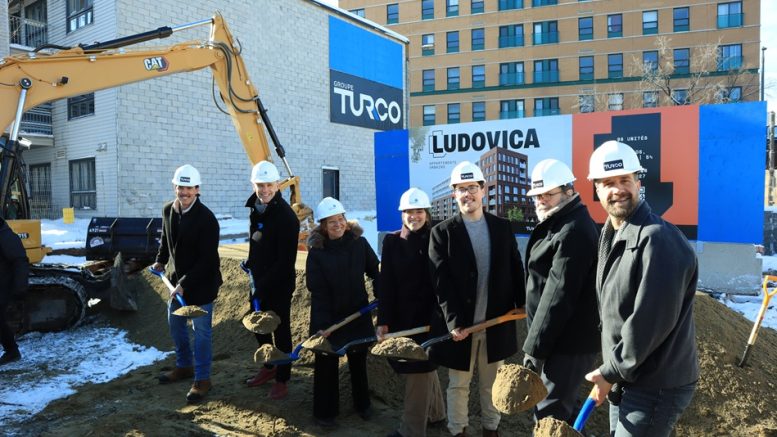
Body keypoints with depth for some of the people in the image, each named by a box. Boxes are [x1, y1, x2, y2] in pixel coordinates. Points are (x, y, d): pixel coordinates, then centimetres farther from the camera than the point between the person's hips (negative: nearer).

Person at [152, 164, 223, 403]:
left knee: (201, 330, -1)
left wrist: (185, 284, -25)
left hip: (202, 282, -7)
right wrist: (161, 260, 9)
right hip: (178, 278, 8)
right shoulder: (168, 210, -1)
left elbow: (206, 259, -24)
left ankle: (202, 379, 12)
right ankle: (184, 366, 39)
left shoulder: (206, 219, -23)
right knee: (175, 323, 20)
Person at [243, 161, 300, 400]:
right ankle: (269, 367, 39)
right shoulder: (255, 210, 4)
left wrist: (265, 283, -21)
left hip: (279, 284, -8)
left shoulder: (286, 216, -20)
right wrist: (251, 265, 10)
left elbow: (286, 260, -22)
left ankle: (282, 379, 18)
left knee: (280, 330, 4)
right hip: (259, 281, 8)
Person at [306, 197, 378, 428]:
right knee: (327, 363, 7)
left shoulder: (359, 243, -8)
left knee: (359, 359, 17)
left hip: (358, 313, 2)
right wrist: (322, 324, -18)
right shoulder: (316, 252, -13)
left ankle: (362, 404, 38)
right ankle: (324, 412, 24)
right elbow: (317, 291, -14)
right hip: (328, 315, -2)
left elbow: (375, 272, 5)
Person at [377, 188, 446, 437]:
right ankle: (435, 413, 38)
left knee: (418, 369, 1)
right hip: (401, 315, 4)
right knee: (423, 366, 19)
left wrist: (441, 315, -15)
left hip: (427, 314, -4)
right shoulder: (392, 242, 2)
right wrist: (383, 320, -6)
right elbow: (386, 283, -2)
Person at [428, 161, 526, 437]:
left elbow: (515, 271, 8)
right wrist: (454, 321, -17)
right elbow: (441, 282, -11)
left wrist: (522, 305, -1)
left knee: (492, 384, 18)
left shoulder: (502, 227, 5)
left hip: (497, 322, 3)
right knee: (458, 385, 12)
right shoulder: (442, 232, -5)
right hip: (460, 324, -2)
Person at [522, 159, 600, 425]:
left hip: (568, 343, -10)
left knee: (549, 416, -3)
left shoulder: (573, 231, -20)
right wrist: (537, 342, 17)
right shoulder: (560, 224, 14)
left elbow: (558, 295, -24)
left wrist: (534, 347, -19)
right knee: (562, 408, 22)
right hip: (564, 338, 10)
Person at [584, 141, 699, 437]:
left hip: (656, 386, -9)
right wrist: (612, 371, 11)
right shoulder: (610, 235, 8)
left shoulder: (658, 238, -23)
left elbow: (650, 322, -26)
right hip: (625, 378, 9)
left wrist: (611, 372, -17)